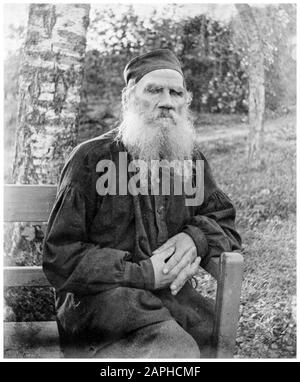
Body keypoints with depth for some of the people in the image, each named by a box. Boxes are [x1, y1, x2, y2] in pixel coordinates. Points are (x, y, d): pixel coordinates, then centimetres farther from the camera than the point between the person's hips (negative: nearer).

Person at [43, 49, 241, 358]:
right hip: (97, 296, -5)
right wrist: (142, 274, -15)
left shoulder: (190, 159, 10)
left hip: (170, 292, 6)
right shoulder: (91, 159, -4)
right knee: (175, 347, -30)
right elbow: (60, 257, -6)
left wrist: (195, 237, -7)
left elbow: (223, 220, 18)